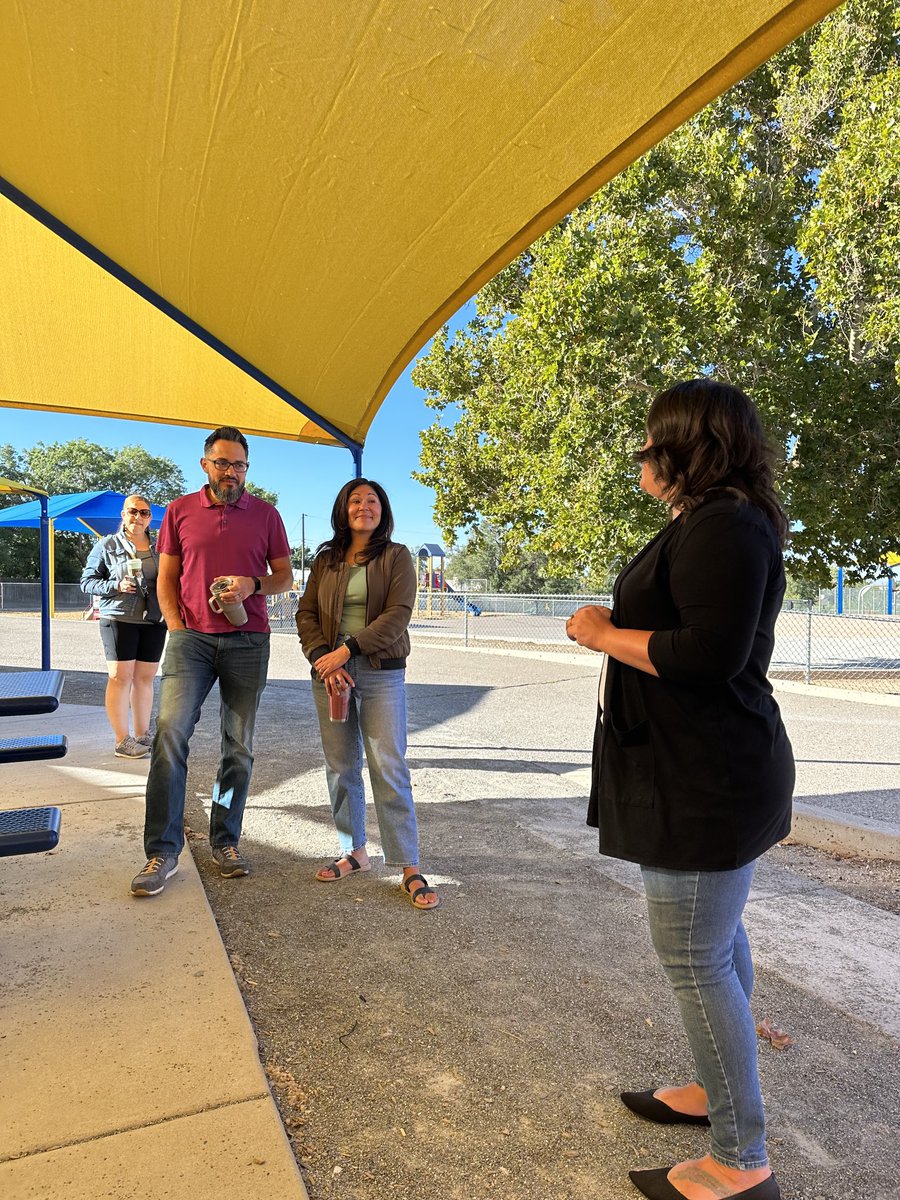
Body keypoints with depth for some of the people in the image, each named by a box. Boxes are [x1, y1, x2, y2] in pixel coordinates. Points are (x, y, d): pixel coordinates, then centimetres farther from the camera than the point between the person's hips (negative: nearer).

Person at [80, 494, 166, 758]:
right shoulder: (108, 545, 3)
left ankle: (142, 736, 16)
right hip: (119, 618, -3)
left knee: (145, 678, 7)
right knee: (120, 677, -4)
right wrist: (117, 585, -13)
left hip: (154, 620, 4)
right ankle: (122, 741, 1)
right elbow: (87, 582, 3)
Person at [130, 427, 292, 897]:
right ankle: (162, 851, -2)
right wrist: (177, 629, -3)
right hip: (190, 637, 0)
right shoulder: (179, 511, 8)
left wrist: (252, 584, -12)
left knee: (239, 746, 6)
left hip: (247, 641, 0)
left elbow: (284, 576, 8)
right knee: (170, 733, -12)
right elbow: (166, 580, 10)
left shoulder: (264, 514, 7)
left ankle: (226, 842, 19)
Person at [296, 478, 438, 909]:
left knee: (389, 769, -6)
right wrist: (322, 658, -10)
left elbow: (397, 616, -10)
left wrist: (346, 650, -17)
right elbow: (306, 613, 7)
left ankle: (409, 868, 2)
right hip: (330, 674, 4)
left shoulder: (397, 557, 2)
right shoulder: (325, 559, 11)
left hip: (381, 675, -3)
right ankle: (353, 852, 24)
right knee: (340, 767, 9)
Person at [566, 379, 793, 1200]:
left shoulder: (722, 526, -18)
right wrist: (616, 628, 11)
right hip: (709, 770, 11)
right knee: (718, 942, 21)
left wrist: (604, 634, -16)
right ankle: (718, 1089, 39)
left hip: (705, 780, -11)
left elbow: (710, 654, -27)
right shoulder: (723, 522, 16)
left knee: (695, 960, 0)